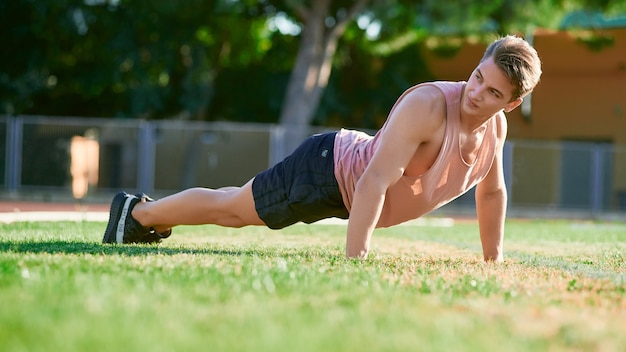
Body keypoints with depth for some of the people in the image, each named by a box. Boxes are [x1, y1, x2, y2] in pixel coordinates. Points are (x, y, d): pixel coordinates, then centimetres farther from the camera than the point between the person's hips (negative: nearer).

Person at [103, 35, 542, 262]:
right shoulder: (428, 106, -37)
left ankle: (153, 215, 48)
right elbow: (374, 183, -42)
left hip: (353, 170, 8)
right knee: (230, 207, 10)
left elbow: (492, 191, 6)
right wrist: (353, 263, -45)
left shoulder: (496, 125, -13)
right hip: (329, 168, -8)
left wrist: (494, 262, 6)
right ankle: (137, 212, 33)